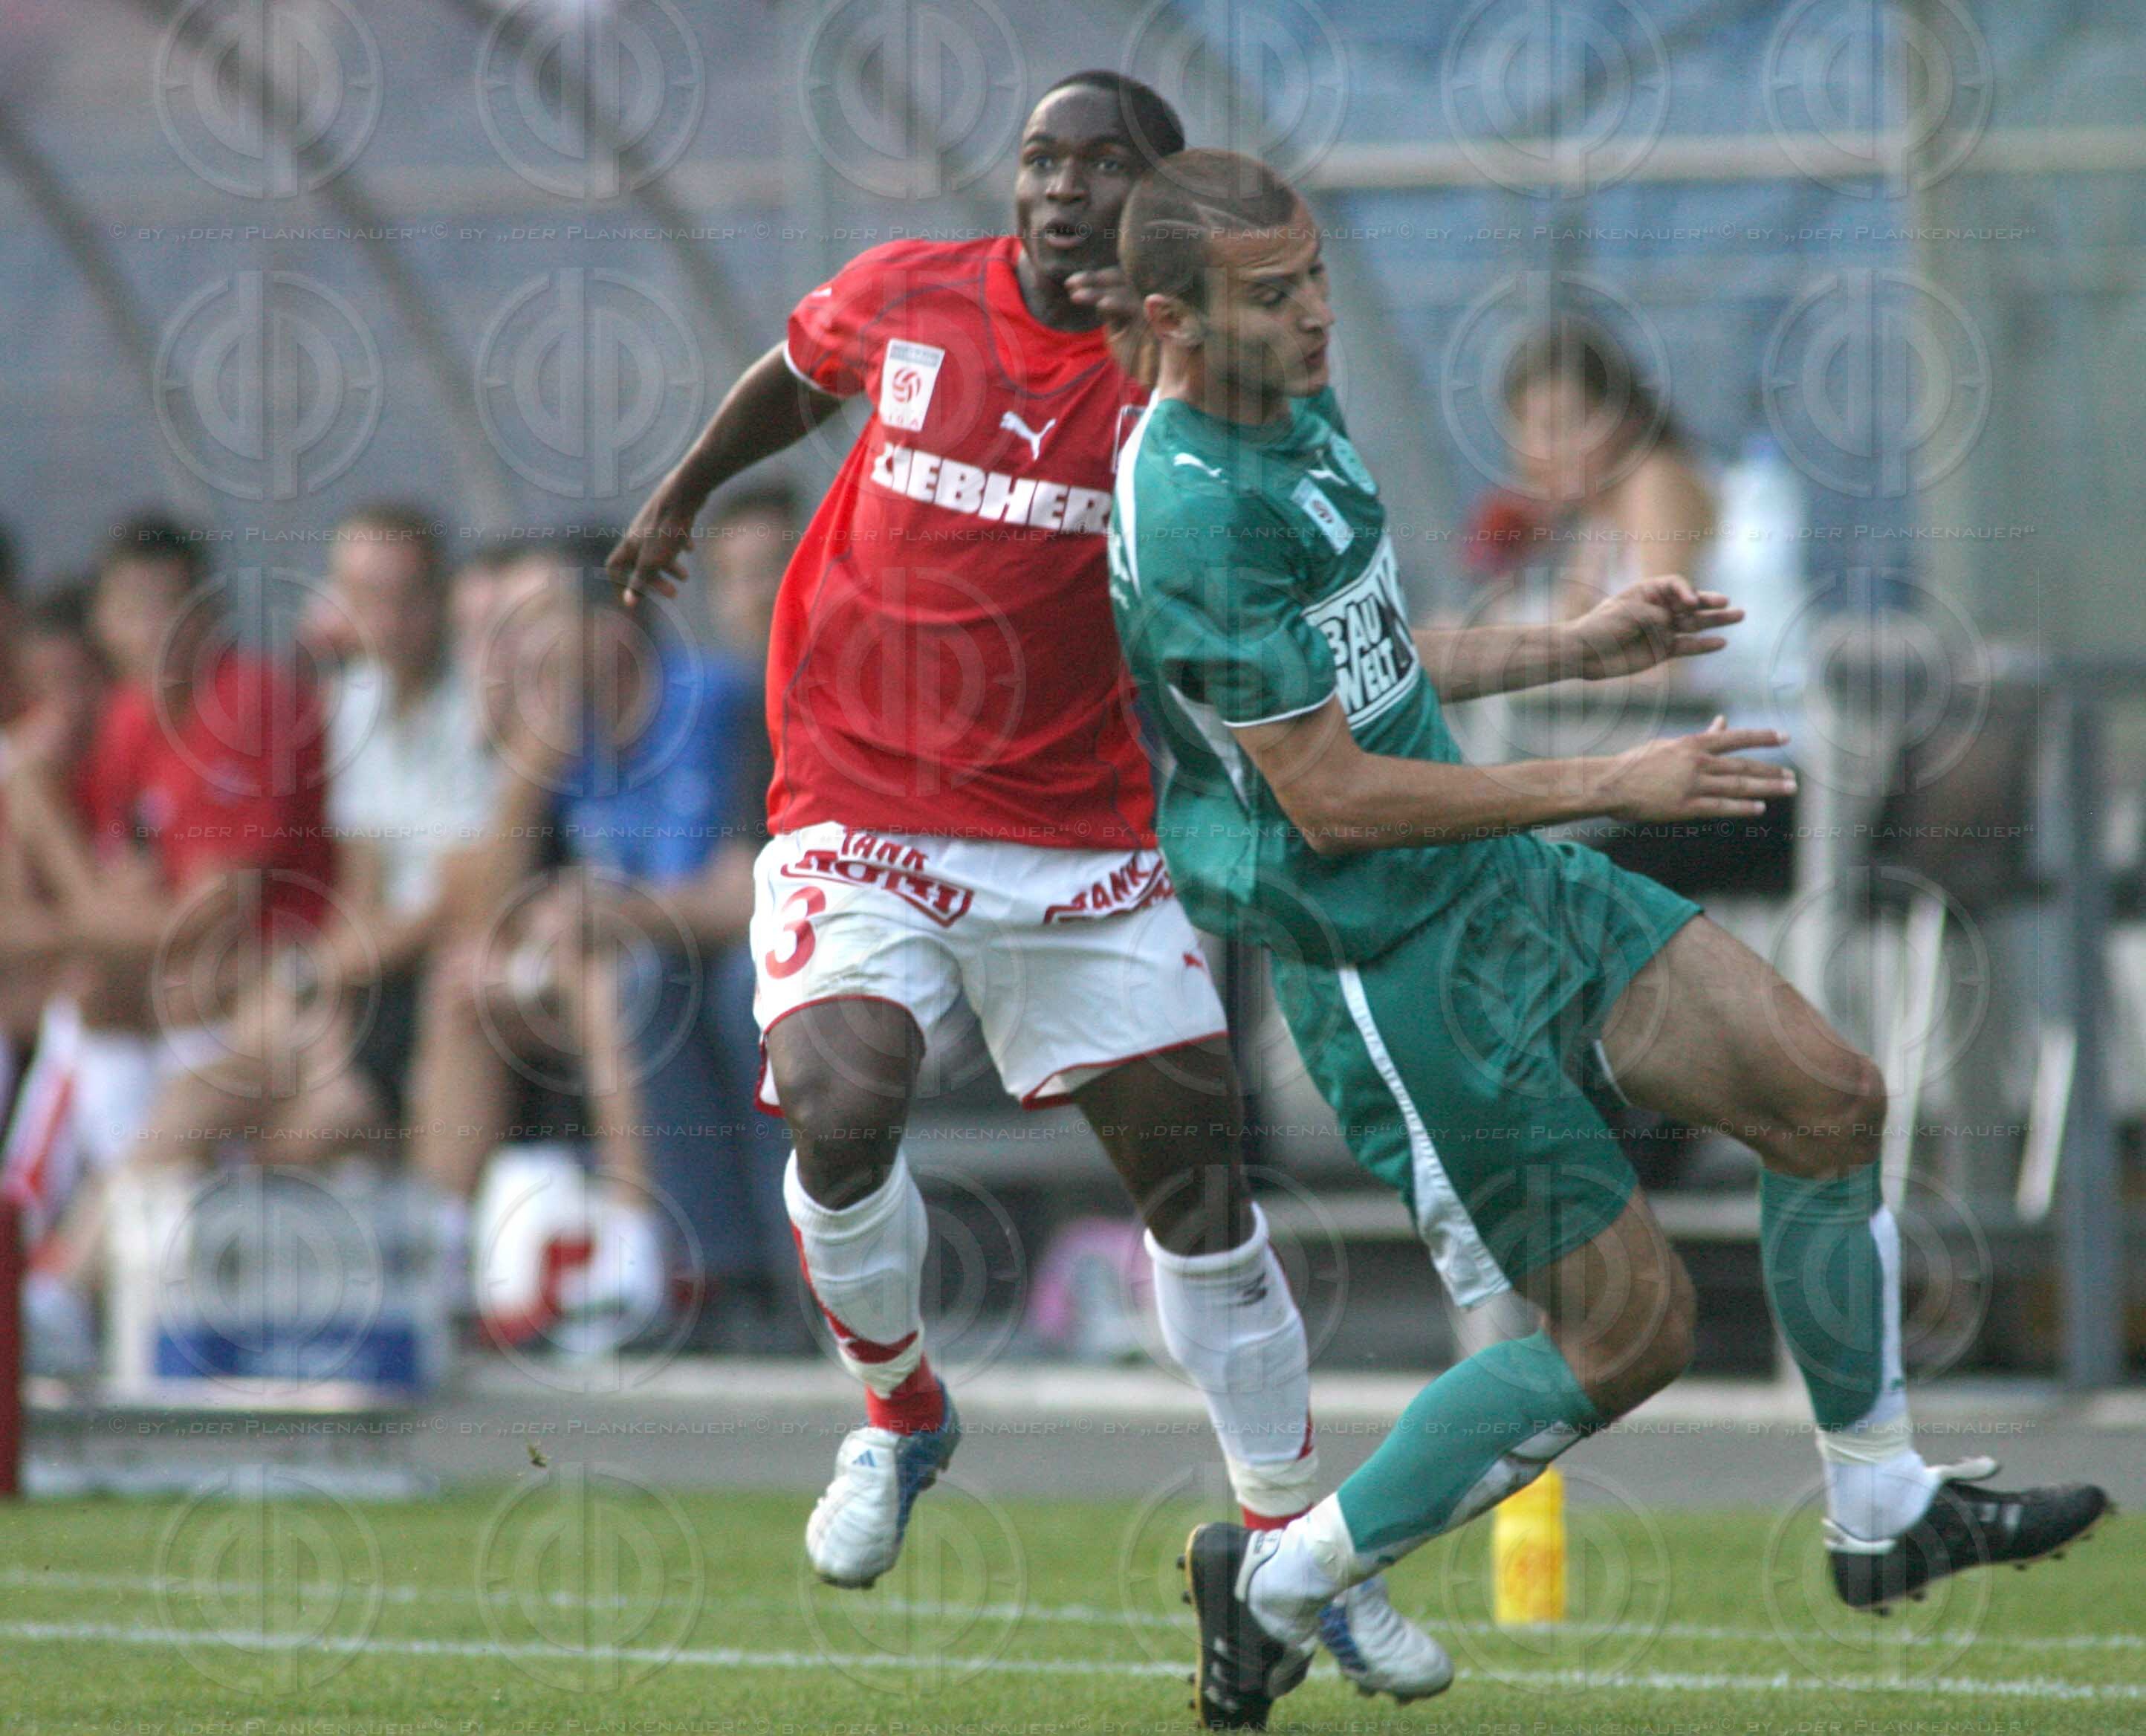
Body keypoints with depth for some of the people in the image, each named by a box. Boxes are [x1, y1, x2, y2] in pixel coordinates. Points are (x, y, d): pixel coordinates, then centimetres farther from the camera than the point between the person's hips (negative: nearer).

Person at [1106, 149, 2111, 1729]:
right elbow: (1328, 796, -25)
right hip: (1388, 962, -10)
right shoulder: (1194, 517, -26)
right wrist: (1611, 788, -20)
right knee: (1631, 1331, -6)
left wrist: (1573, 648, 17)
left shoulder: (1298, 418, 7)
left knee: (1829, 1097, 5)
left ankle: (1884, 1513, 18)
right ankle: (1280, 1584, 7)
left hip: (1499, 882, 10)